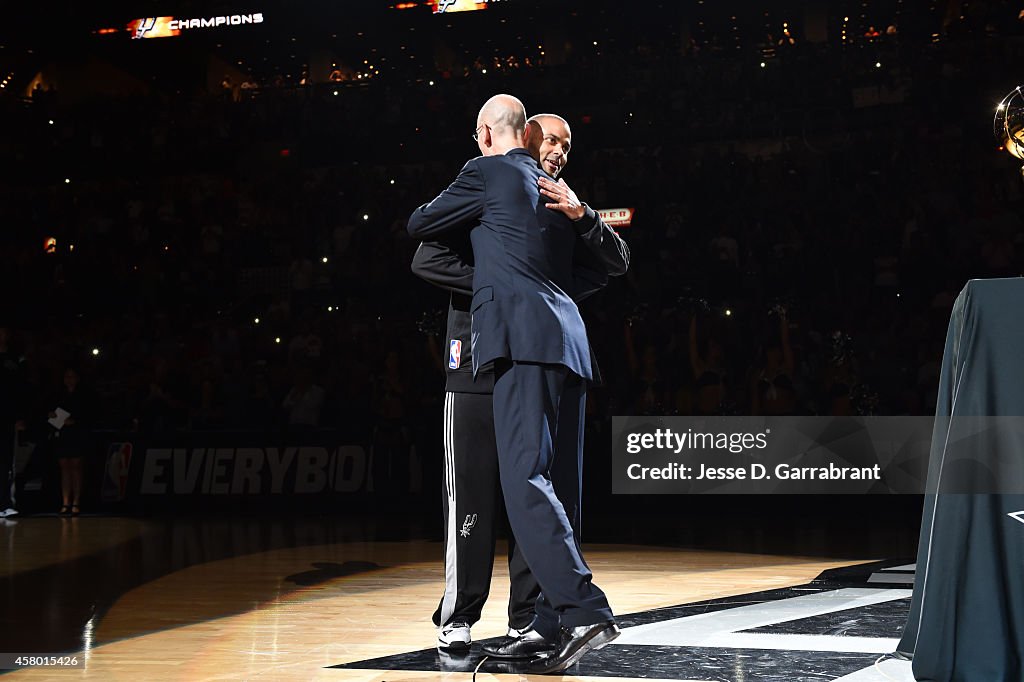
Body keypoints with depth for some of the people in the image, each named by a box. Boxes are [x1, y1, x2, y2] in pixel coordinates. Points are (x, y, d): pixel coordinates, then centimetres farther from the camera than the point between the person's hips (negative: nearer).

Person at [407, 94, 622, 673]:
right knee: (559, 485, 8)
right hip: (570, 345, 8)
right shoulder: (560, 189, 25)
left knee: (526, 478, -15)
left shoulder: (485, 173, 5)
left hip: (523, 338, -8)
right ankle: (554, 626, 11)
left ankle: (585, 609, -28)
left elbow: (420, 226, 16)